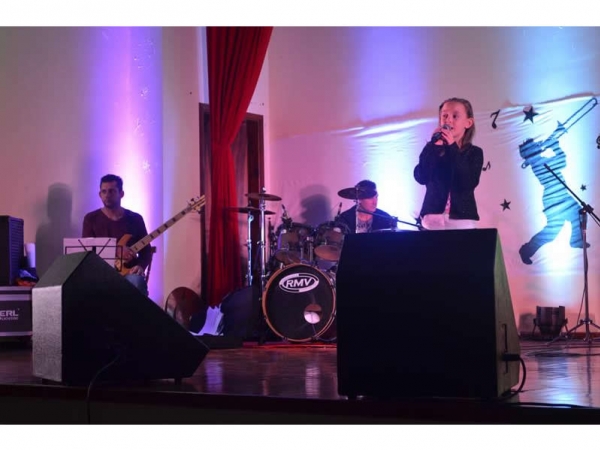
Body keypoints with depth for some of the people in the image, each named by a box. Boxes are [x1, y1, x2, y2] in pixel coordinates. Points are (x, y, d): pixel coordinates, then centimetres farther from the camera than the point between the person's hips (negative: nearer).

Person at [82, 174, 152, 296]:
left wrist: (141, 266, -11)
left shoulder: (135, 219, 10)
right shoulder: (91, 219, 8)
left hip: (128, 272, 0)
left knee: (137, 282, -36)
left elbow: (146, 250, 12)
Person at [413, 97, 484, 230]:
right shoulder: (433, 149, 6)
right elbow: (421, 178, -9)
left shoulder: (474, 152, 2)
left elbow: (469, 183, -14)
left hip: (462, 219, -1)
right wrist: (434, 145, -15)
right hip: (433, 217, 1)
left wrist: (453, 148, -16)